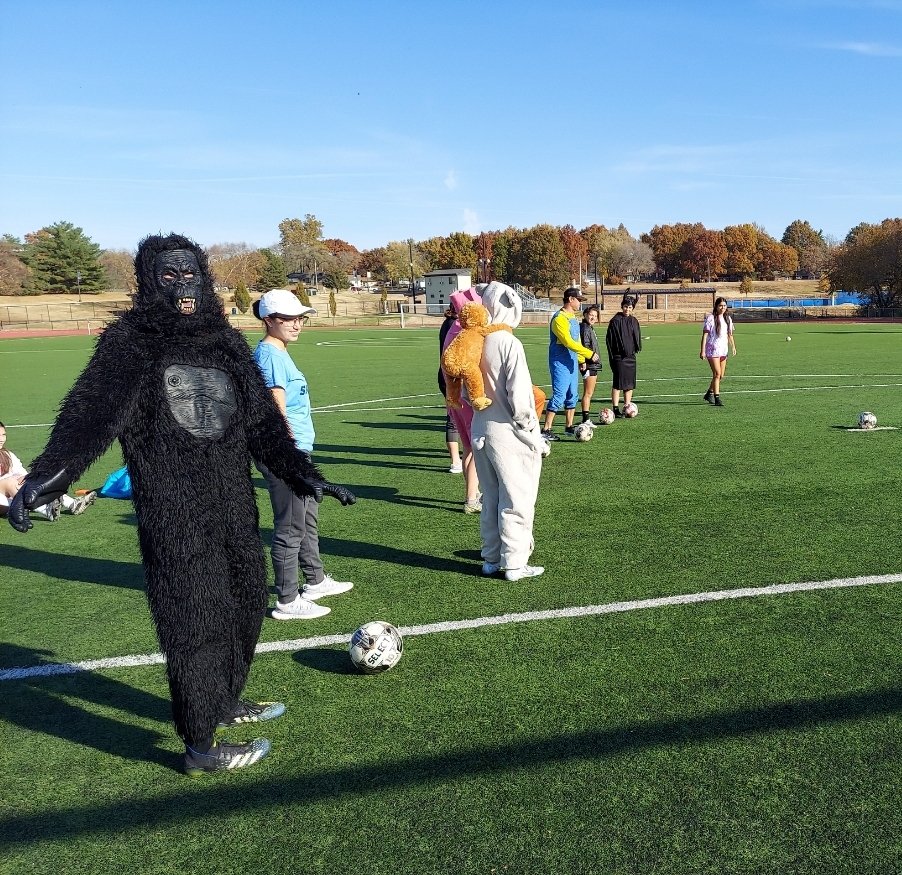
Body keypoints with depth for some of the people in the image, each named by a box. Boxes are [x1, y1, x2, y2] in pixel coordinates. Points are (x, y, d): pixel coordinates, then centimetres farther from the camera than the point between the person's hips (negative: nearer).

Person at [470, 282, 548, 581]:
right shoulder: (509, 343, -16)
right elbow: (519, 397, -18)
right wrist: (536, 437, -9)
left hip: (480, 432, 7)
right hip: (509, 435, -7)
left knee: (491, 499, 18)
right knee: (517, 501, 6)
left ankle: (491, 559, 27)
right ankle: (514, 564, 13)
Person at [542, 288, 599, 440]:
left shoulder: (573, 318, 13)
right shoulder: (559, 318, -16)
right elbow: (569, 342, -23)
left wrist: (581, 360, 18)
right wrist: (589, 354, -21)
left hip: (572, 362, 9)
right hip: (560, 363, -9)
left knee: (572, 396, 12)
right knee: (558, 396, -10)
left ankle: (569, 427, 22)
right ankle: (546, 430, -6)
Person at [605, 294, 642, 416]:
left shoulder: (634, 321, 11)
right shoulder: (615, 321, -7)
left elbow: (638, 337, 22)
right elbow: (609, 339, -8)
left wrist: (637, 348, 9)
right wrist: (612, 356, -12)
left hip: (631, 356, 6)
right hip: (619, 357, -6)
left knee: (630, 384, 8)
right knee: (618, 384, -6)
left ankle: (627, 408, 16)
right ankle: (615, 409, -3)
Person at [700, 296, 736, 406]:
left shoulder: (728, 318, 11)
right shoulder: (710, 318, -8)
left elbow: (730, 334, 20)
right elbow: (705, 334, -10)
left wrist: (733, 346, 8)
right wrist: (702, 350, -14)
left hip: (723, 350, 7)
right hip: (712, 349, -7)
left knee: (721, 375, 10)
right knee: (717, 374, -13)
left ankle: (709, 394, 29)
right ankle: (717, 398, -10)